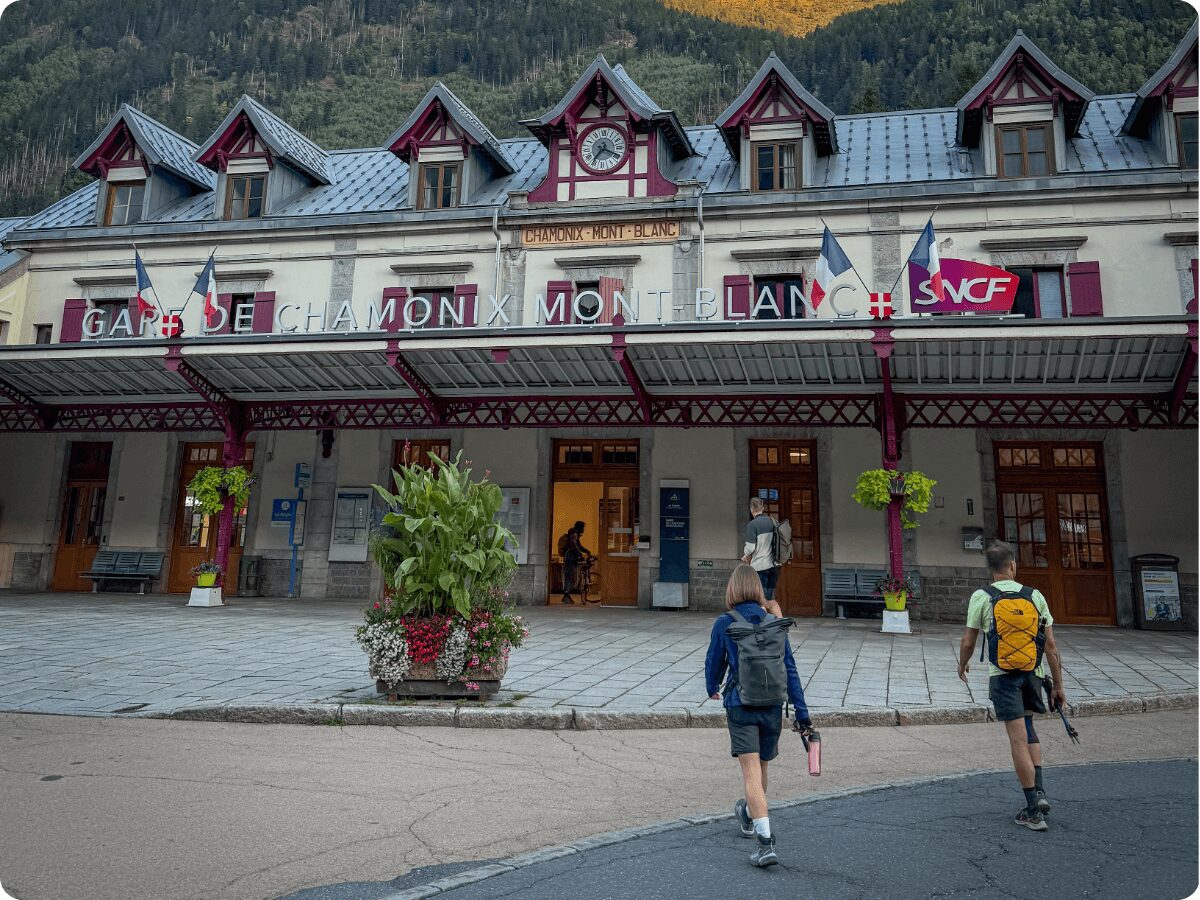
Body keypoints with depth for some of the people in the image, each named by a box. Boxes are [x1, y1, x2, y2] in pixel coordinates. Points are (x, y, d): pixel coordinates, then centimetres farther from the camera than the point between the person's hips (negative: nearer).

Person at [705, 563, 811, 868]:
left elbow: (714, 662, 6)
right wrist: (802, 713, 3)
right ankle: (749, 815, 45)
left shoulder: (724, 623, -5)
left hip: (740, 705, -4)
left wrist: (712, 689, 27)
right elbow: (789, 668, 0)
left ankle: (765, 841, -17)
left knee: (751, 771, -6)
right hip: (772, 705, 4)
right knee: (761, 767, 21)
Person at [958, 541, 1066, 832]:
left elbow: (968, 642, -1)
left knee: (1019, 740, 0)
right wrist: (1058, 685, 10)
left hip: (1003, 674, -3)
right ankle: (1039, 791, 14)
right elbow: (1050, 645, 2)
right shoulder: (1035, 596, 1)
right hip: (1033, 673, 3)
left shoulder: (981, 597, -5)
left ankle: (1033, 811, 5)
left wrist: (962, 665, 19)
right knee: (1028, 730, 24)